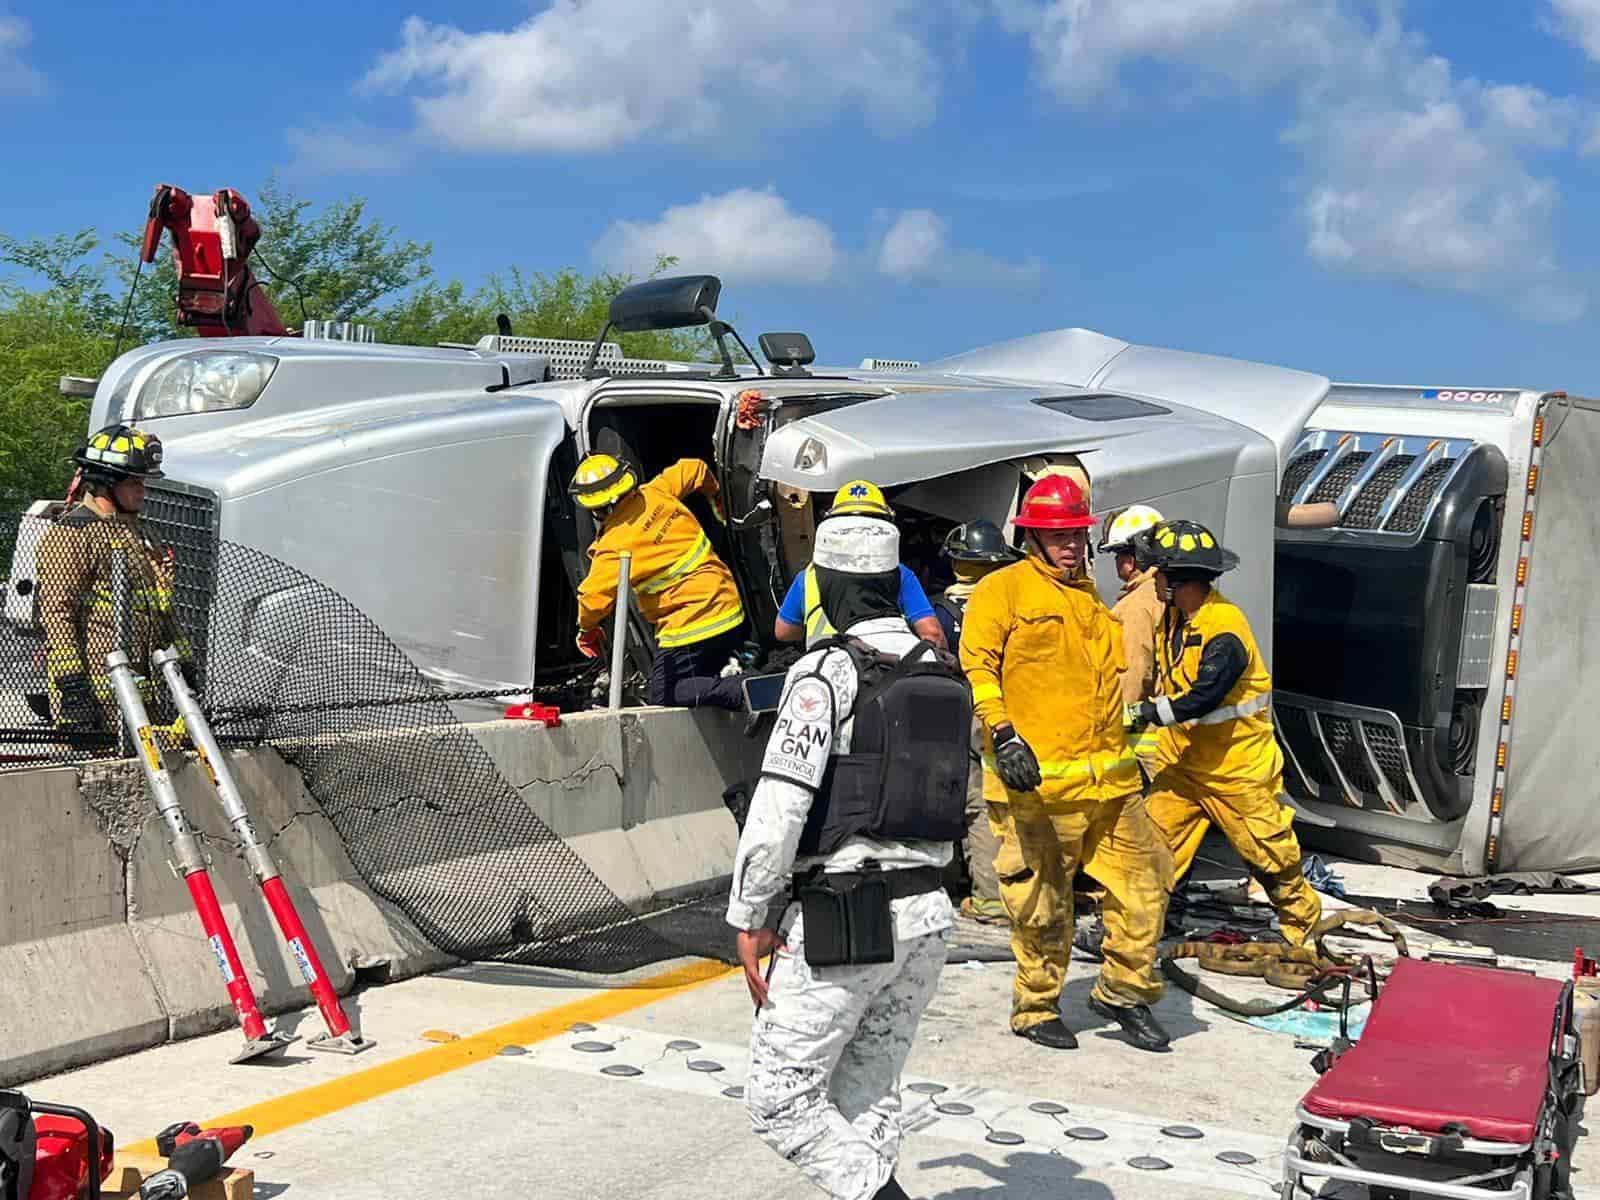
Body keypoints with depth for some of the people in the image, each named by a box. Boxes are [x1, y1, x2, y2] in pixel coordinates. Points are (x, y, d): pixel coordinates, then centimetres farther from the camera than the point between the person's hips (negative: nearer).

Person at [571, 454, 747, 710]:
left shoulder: (613, 546, -17)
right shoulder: (654, 493, 2)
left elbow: (593, 597, -17)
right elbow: (694, 469, 19)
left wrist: (587, 629, 6)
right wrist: (716, 496, 40)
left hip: (693, 626, -8)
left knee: (663, 694, 2)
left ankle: (741, 689, -16)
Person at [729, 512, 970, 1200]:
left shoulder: (827, 674, -13)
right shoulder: (945, 676, 10)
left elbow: (779, 809, -17)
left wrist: (750, 919, -9)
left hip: (841, 920, -7)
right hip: (927, 912, 8)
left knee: (780, 1099, 2)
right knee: (868, 1100, 16)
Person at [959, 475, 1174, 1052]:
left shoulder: (1093, 599, 22)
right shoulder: (1004, 588, 0)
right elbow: (977, 667, -9)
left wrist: (1127, 753, 30)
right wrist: (1002, 736, -19)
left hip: (1110, 778, 7)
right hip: (1039, 777, -6)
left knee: (1144, 886, 6)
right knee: (1043, 904, 1)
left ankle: (1123, 991, 23)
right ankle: (1036, 1009, 17)